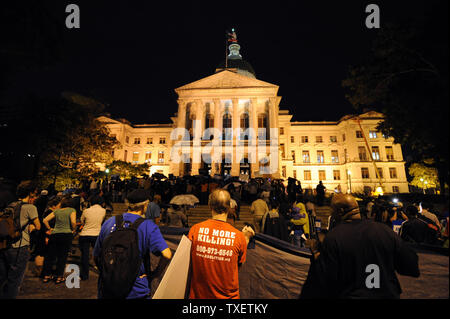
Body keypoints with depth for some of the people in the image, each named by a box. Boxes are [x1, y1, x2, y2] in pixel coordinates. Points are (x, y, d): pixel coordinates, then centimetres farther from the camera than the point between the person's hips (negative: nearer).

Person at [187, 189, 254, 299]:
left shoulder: (195, 229, -15)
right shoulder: (239, 236, -17)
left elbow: (187, 259, -3)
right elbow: (240, 262, 0)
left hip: (198, 294, 1)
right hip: (228, 296, -1)